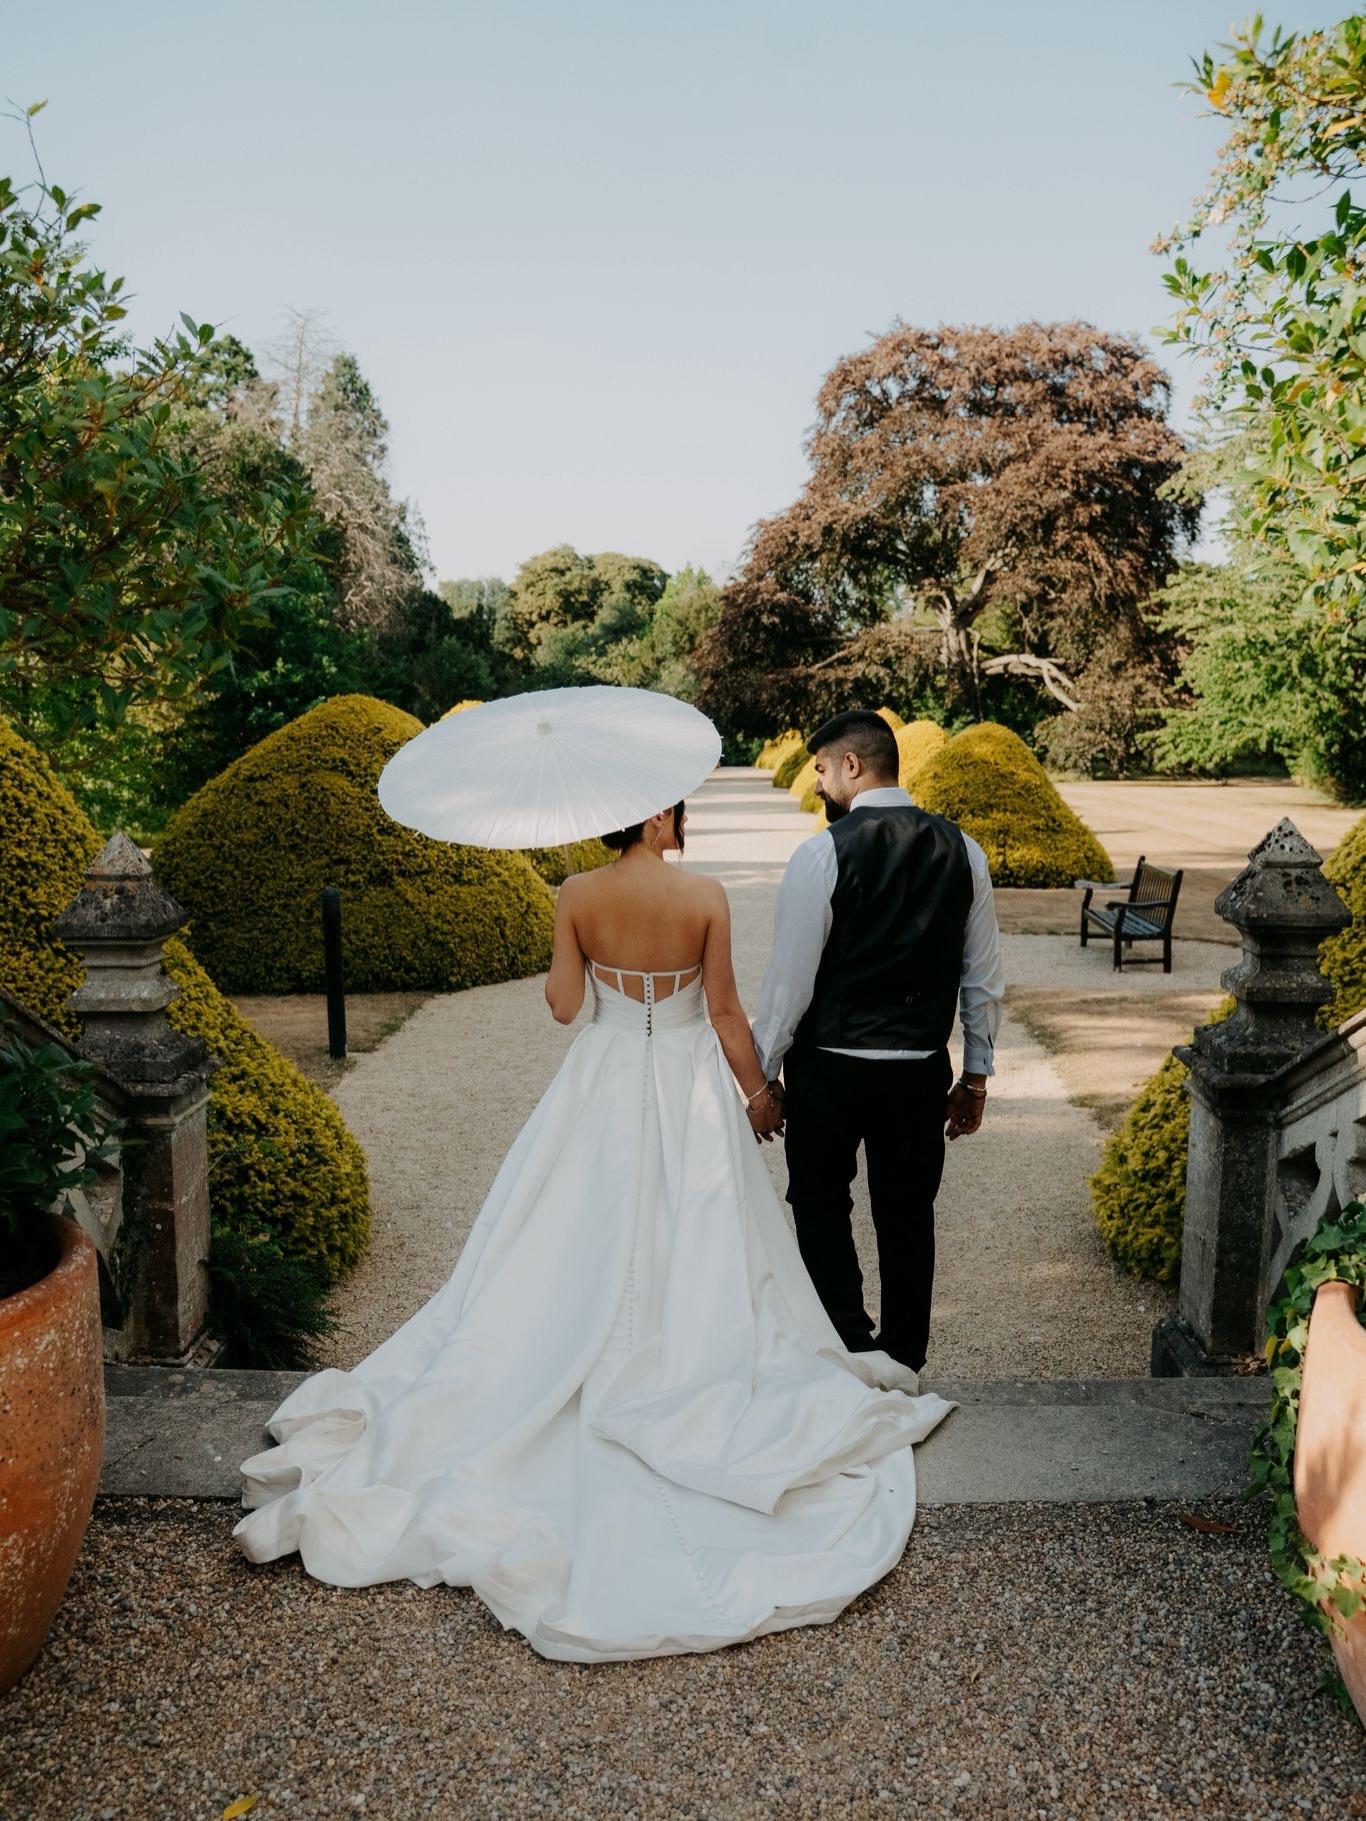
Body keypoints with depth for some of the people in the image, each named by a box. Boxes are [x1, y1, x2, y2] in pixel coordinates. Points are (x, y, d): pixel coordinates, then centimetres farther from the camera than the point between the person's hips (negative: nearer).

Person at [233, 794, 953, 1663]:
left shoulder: (578, 894, -8)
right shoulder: (705, 896, -13)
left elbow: (563, 1004, -3)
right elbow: (725, 1014, -8)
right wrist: (758, 1092, 5)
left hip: (602, 1087, 2)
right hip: (688, 1088, -2)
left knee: (580, 1250, 14)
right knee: (691, 1243, 12)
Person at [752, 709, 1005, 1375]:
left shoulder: (822, 854, -15)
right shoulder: (962, 851, 0)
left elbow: (790, 981, -13)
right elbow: (984, 979, 4)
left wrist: (762, 1072, -1)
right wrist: (975, 1076, 13)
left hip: (828, 1069, -4)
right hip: (921, 1070, 4)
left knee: (821, 1203, 16)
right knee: (908, 1216, 17)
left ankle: (848, 1350, 16)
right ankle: (902, 1363, 29)